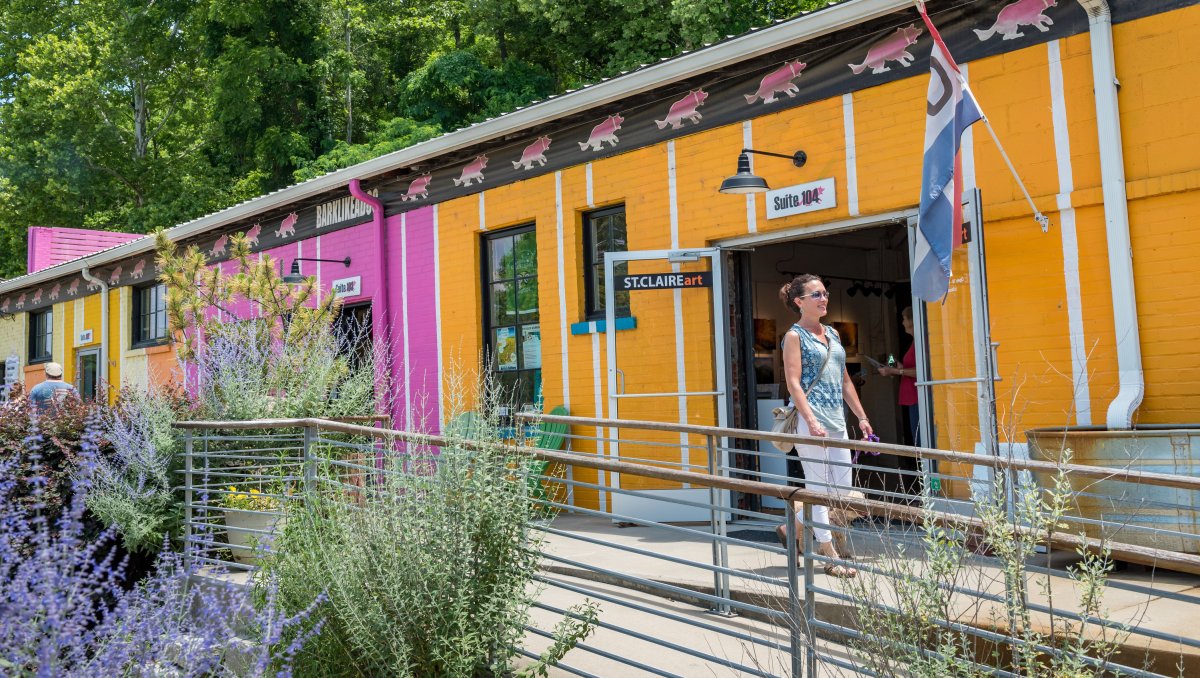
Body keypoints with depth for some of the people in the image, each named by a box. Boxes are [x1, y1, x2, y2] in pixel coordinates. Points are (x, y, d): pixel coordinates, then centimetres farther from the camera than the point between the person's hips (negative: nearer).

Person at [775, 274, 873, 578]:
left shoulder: (833, 334, 17)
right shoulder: (795, 336, -4)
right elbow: (794, 384, -13)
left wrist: (861, 416, 16)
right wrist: (812, 422, -22)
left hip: (837, 420, 8)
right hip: (810, 419, -8)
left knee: (843, 488, 8)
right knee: (819, 486, -2)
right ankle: (830, 555, 6)